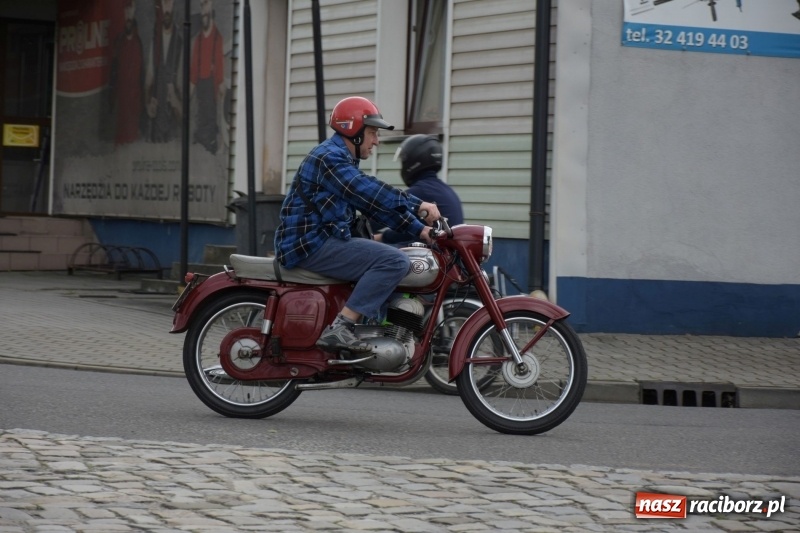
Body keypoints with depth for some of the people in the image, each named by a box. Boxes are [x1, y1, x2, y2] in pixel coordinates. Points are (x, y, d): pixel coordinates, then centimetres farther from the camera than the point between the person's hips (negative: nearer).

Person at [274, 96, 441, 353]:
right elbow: (369, 191, -28)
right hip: (311, 245, -11)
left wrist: (419, 229, 9)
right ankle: (339, 329, -25)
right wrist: (417, 205, -29)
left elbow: (378, 204, 18)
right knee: (395, 261, -21)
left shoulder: (344, 160, 20)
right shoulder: (329, 158, -13)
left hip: (325, 240, 11)